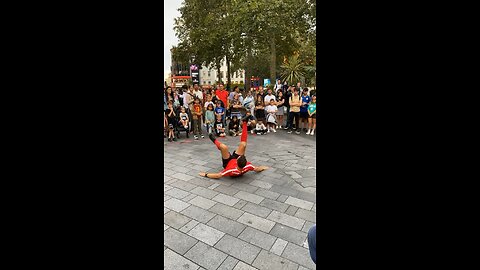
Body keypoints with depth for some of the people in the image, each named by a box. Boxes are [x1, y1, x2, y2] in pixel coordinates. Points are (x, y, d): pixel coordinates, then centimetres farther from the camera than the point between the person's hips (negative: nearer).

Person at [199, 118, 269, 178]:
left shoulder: (232, 169, -47)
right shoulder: (247, 166, -37)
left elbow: (218, 176, -38)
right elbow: (257, 169, -15)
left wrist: (205, 174, -30)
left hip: (228, 162, -3)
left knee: (224, 147, -26)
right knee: (243, 144, -14)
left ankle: (215, 140, 10)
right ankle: (244, 123, -2)